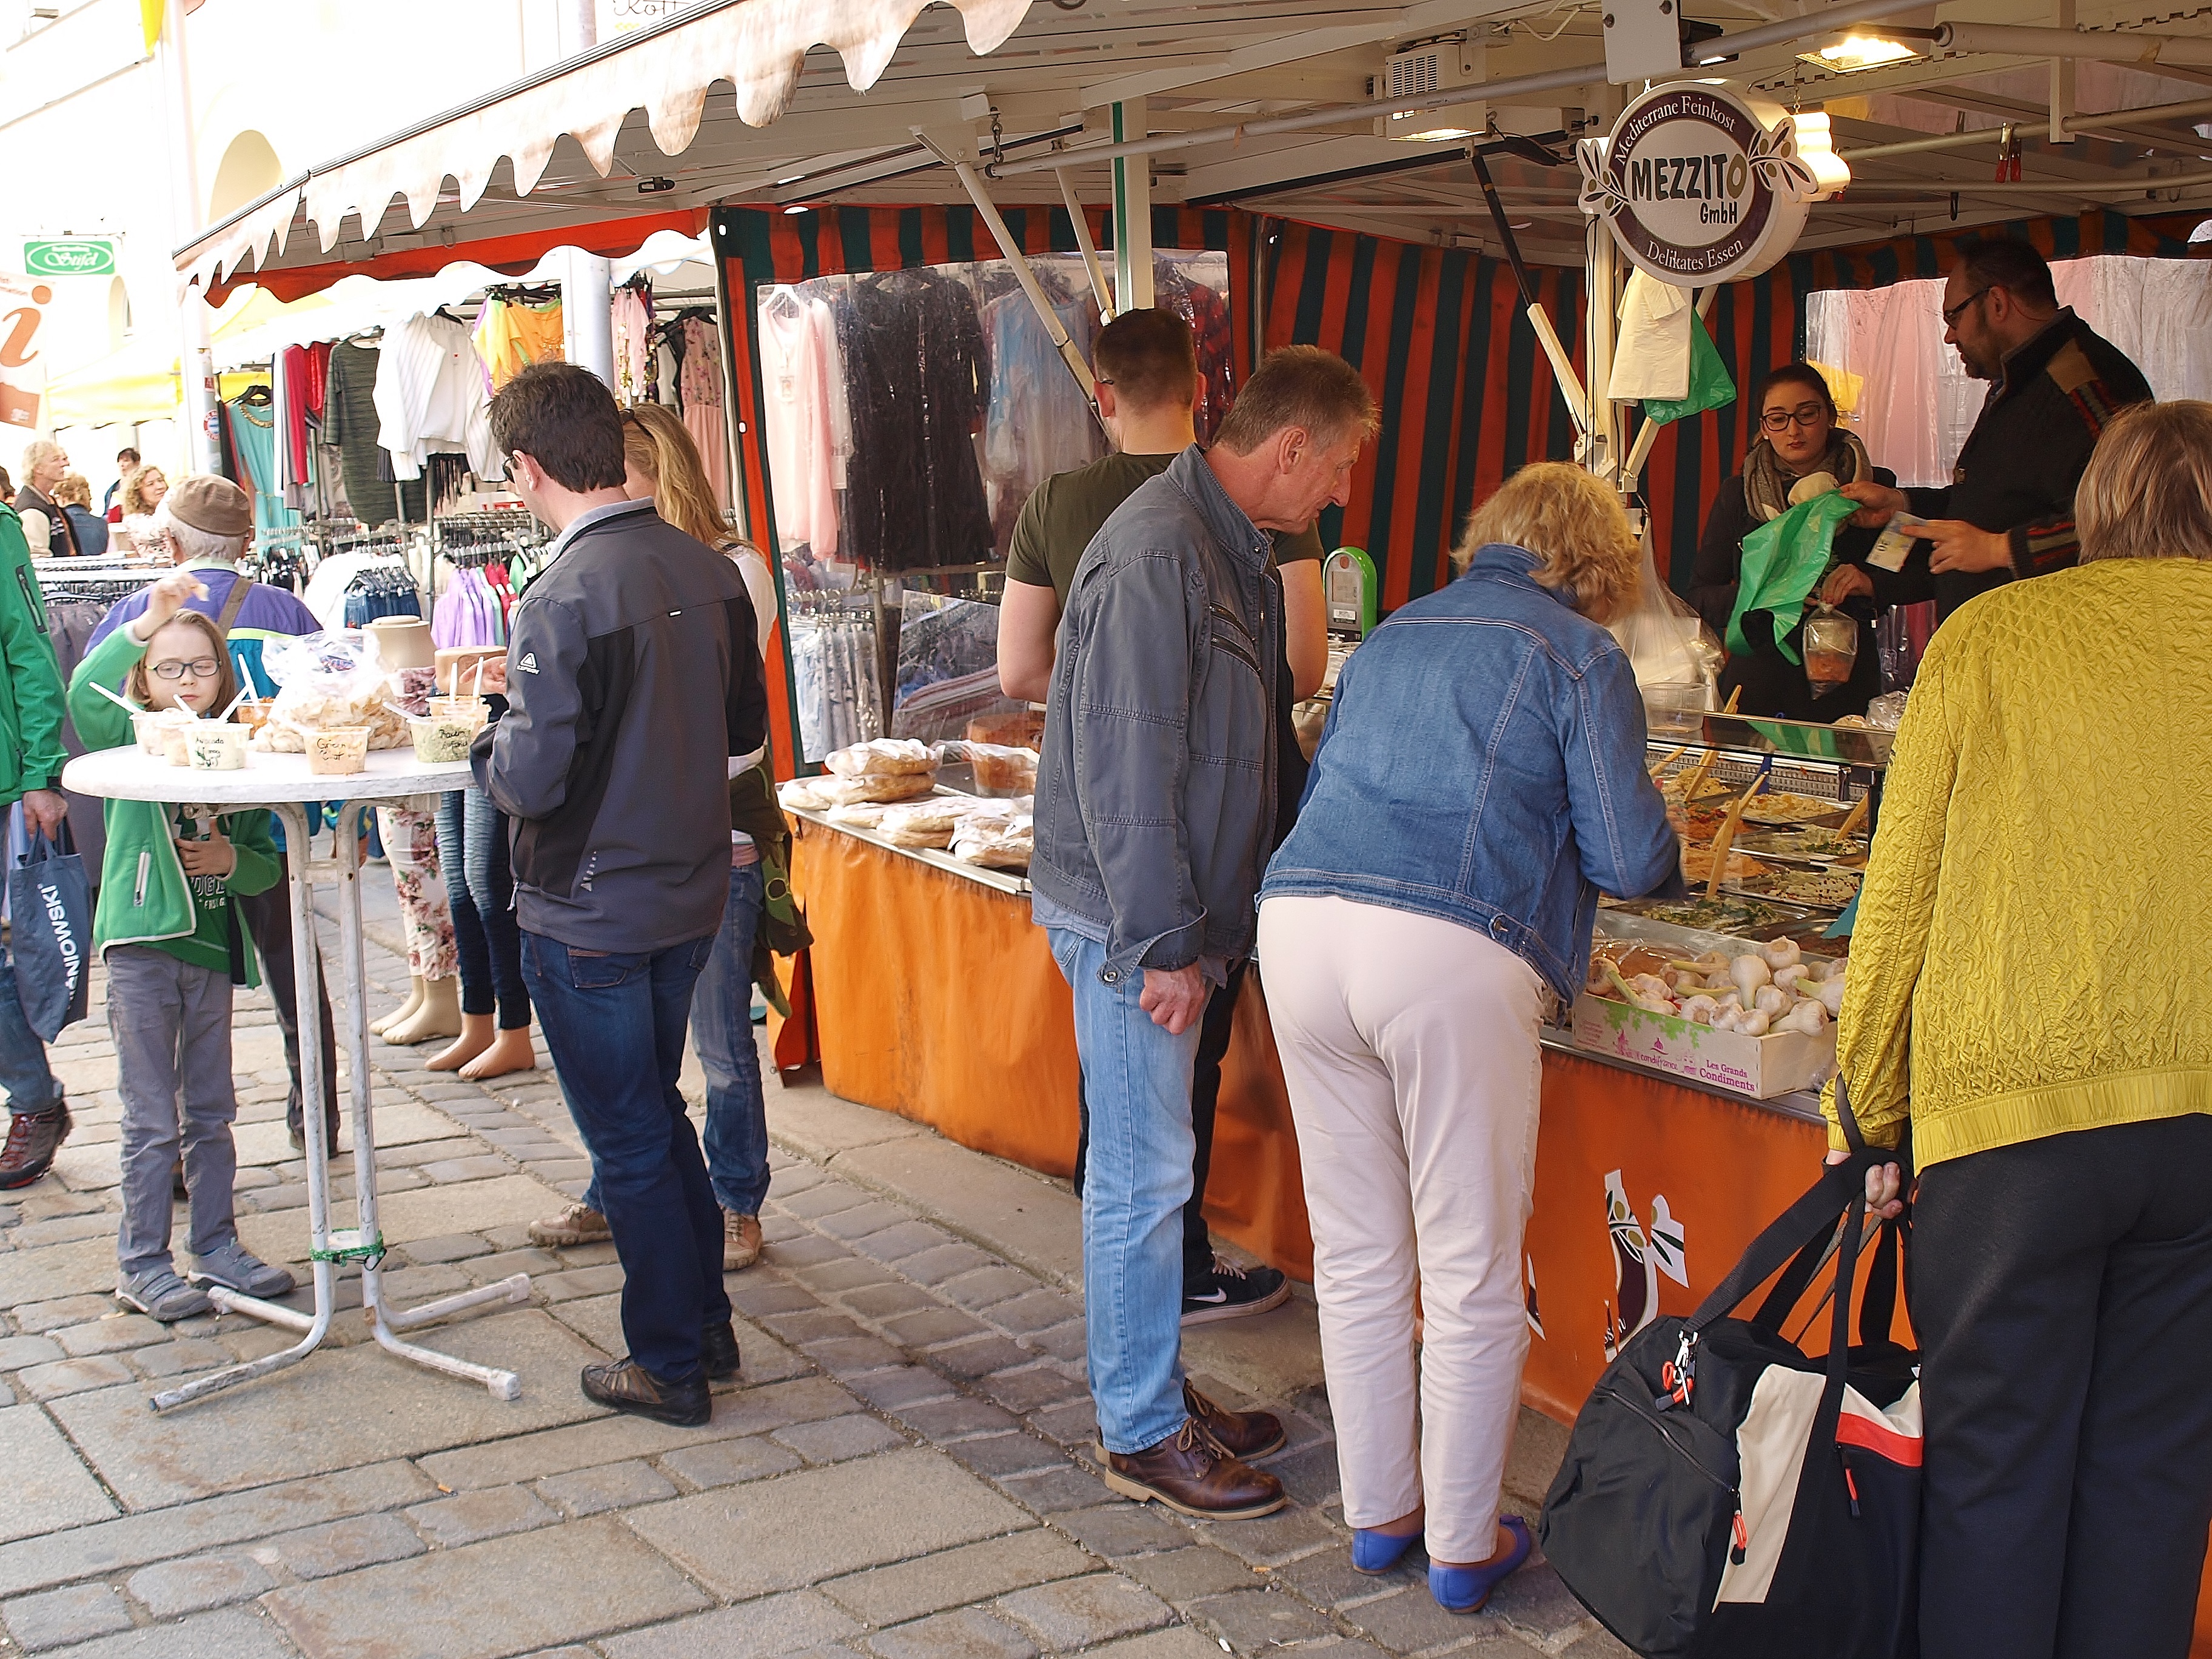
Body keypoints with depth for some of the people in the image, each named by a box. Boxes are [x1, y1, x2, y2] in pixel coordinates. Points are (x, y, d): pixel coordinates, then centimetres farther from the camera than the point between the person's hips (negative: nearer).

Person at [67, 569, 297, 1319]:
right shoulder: (130, 740, -1)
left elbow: (269, 868, 13)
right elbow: (84, 692, -24)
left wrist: (233, 861, -8)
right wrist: (145, 624, -31)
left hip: (212, 949, 4)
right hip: (142, 948, -4)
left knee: (211, 1112, 14)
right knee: (152, 1121, 1)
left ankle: (217, 1248, 24)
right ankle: (143, 1266, 10)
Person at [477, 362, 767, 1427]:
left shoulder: (563, 599, -21)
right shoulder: (709, 572, 0)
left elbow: (531, 781, -22)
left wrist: (497, 735, 0)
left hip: (589, 916, -7)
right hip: (690, 894, 7)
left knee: (628, 1139, 7)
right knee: (655, 1115, 24)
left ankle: (669, 1364, 20)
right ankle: (706, 1321, 33)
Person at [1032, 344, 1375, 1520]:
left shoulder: (1236, 549, 12)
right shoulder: (1157, 553, -20)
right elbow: (1123, 765, -23)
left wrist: (1207, 923, 16)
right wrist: (1166, 943, -21)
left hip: (1174, 910, 10)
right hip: (1126, 920, -10)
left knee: (1152, 1168, 17)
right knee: (1144, 1177, 0)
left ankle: (1153, 1391, 30)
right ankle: (1143, 1436, 12)